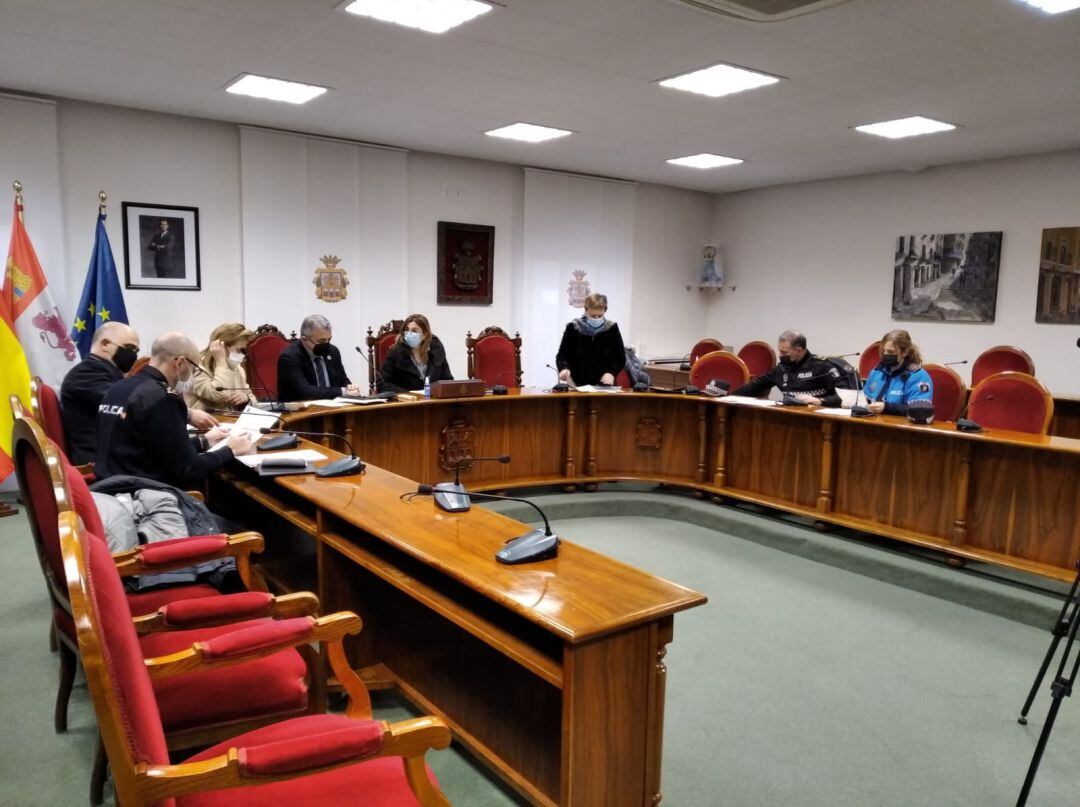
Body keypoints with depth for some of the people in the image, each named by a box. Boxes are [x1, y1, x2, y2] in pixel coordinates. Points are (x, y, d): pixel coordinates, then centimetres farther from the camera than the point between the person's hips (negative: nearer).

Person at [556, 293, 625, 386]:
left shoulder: (611, 328, 0)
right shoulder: (573, 328, -2)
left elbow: (620, 357, 5)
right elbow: (562, 355, 2)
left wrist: (611, 372, -13)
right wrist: (564, 368, -19)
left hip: (604, 385, 1)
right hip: (578, 385, -1)